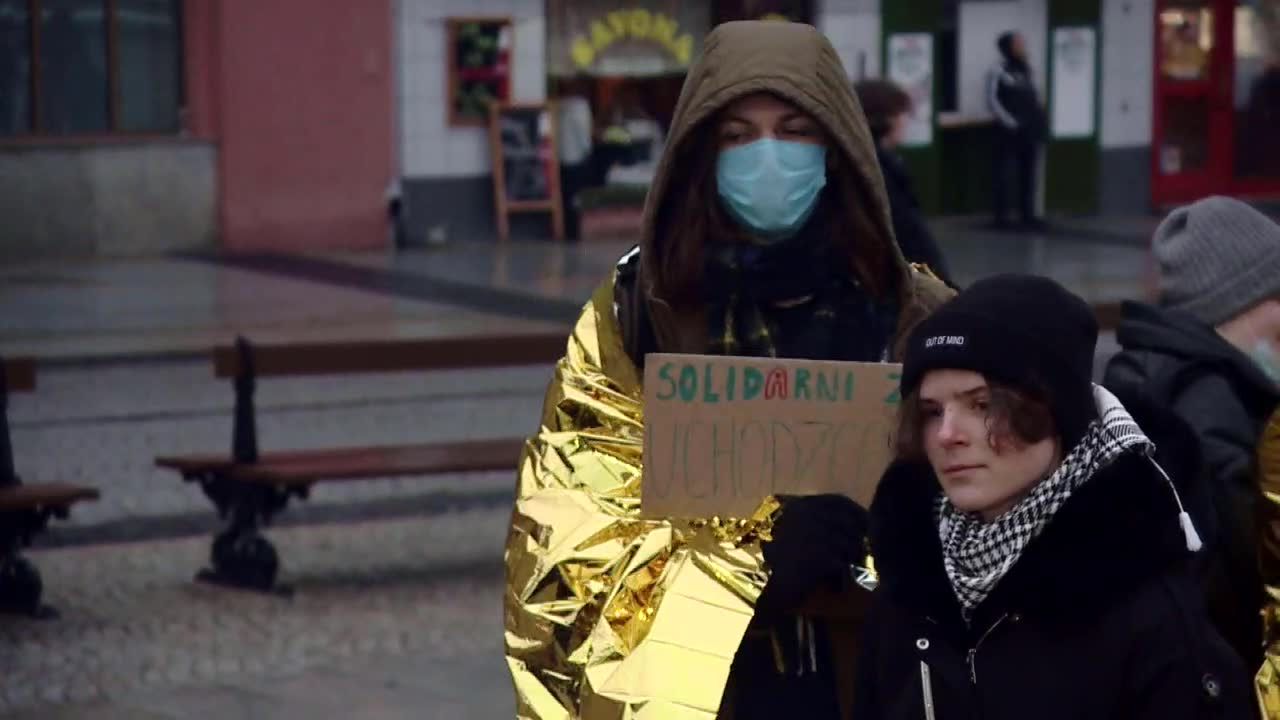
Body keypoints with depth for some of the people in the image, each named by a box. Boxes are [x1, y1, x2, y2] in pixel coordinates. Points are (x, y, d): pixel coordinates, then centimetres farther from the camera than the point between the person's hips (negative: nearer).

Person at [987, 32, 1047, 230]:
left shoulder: (1026, 70, 15)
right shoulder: (999, 71, -7)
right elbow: (992, 100, -11)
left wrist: (1040, 120, 6)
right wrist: (1009, 121, -15)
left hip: (1030, 130, 7)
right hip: (1009, 132, -7)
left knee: (1028, 173, 9)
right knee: (1003, 173, -2)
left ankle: (1028, 215, 15)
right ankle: (1001, 216, 1)